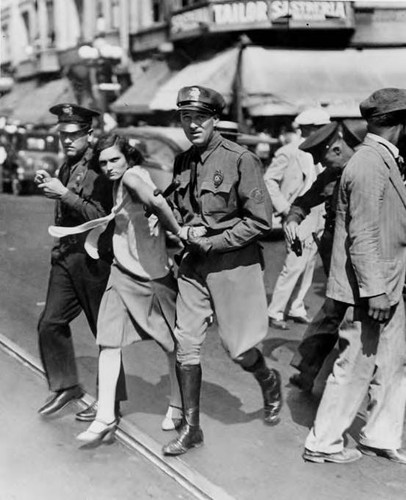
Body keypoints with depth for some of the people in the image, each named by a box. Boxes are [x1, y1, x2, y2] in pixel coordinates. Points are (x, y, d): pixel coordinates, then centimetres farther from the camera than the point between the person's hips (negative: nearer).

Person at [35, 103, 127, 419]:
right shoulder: (68, 165, 11)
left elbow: (102, 215, -21)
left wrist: (64, 193, -21)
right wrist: (49, 187, 3)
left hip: (94, 259, -8)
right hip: (66, 256, 8)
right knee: (51, 323, 6)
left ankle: (111, 401, 16)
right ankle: (66, 385, 24)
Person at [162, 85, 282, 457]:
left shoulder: (241, 160, -13)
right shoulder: (183, 162, 6)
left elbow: (260, 221, -13)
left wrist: (211, 242, -15)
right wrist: (180, 230, 0)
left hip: (234, 263, -5)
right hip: (193, 264, 5)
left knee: (238, 349, 4)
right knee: (186, 346, 1)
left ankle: (269, 382, 39)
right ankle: (190, 429, 14)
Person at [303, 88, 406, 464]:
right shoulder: (369, 166, -20)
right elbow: (362, 236, -23)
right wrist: (374, 291, -24)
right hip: (370, 290, -10)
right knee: (355, 368, 1)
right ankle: (323, 443, 15)